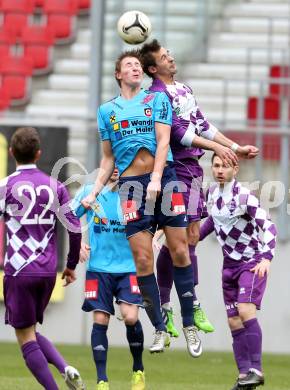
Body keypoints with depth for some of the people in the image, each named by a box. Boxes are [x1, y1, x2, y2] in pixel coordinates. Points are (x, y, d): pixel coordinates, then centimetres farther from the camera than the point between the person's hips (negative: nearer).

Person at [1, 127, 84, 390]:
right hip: (48, 271, 5)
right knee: (32, 332, 19)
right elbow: (75, 228, 5)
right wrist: (71, 265, 17)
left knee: (26, 338, 2)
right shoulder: (55, 186, 6)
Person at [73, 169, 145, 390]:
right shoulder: (90, 192, 1)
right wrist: (78, 245, -3)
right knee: (100, 320, -4)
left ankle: (138, 370, 7)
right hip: (98, 268, 1)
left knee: (130, 316, -15)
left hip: (128, 267, -1)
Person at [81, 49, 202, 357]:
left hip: (163, 178, -1)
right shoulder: (107, 110, 15)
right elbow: (108, 158, 17)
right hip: (131, 185, 1)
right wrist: (94, 193, 7)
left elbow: (163, 140, -2)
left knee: (180, 252, -5)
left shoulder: (157, 99, 9)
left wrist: (156, 179, -15)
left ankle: (189, 325, 4)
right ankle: (159, 330, 2)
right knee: (142, 259, -6)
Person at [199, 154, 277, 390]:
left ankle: (256, 370, -22)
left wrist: (266, 258, -34)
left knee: (246, 311, -24)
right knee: (234, 322, 2)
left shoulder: (243, 196, -19)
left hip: (253, 262, -7)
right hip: (230, 263, 7)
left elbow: (268, 227, -22)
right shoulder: (212, 193, 3)